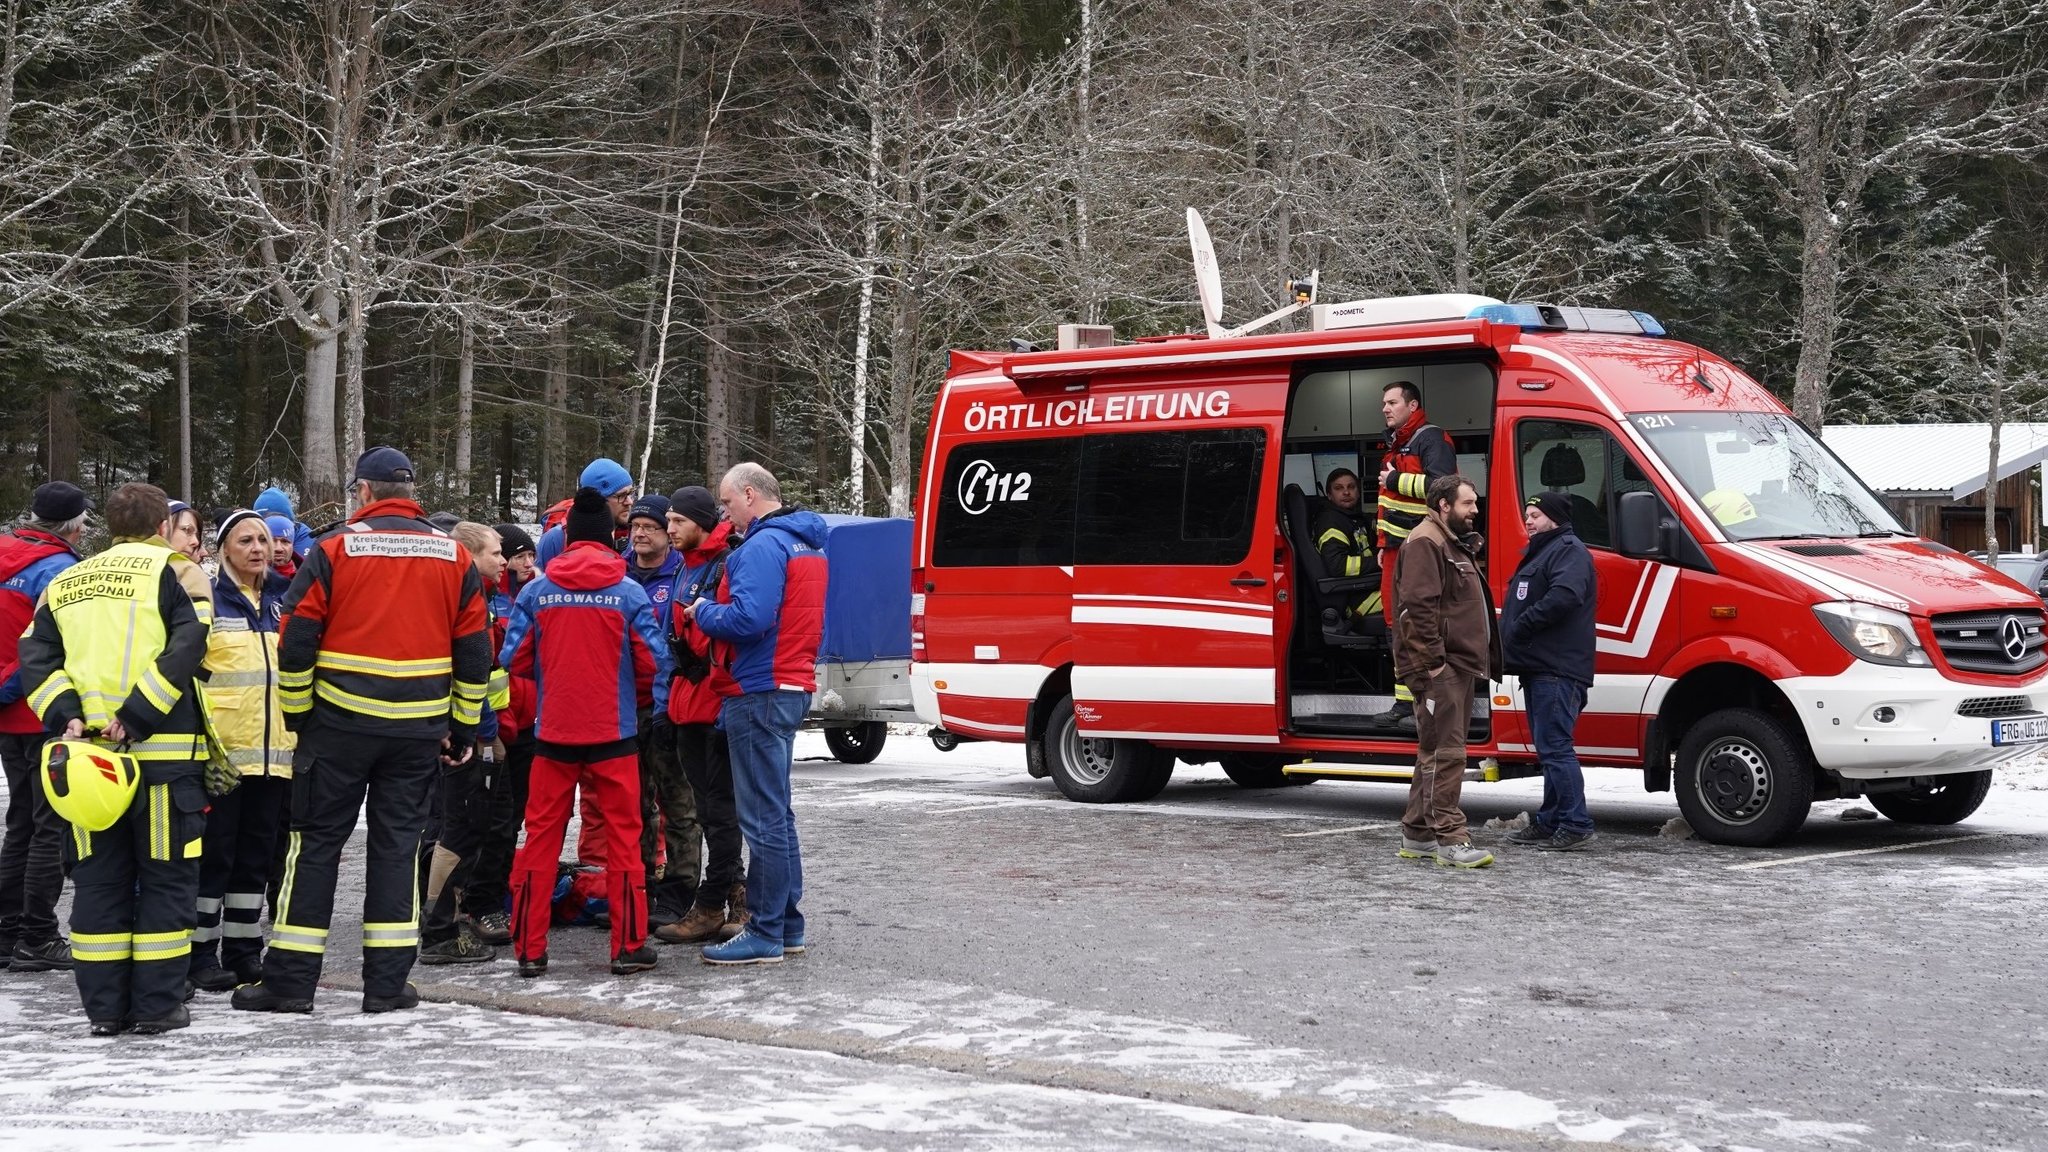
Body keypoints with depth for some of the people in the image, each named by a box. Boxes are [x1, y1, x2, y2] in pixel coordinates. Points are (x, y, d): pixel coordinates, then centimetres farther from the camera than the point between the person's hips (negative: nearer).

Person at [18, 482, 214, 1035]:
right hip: (164, 752, -4)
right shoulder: (175, 571, 0)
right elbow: (186, 647, -14)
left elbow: (35, 656, 5)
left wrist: (65, 715, -4)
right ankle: (158, 1005, 4)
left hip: (87, 753, 4)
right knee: (166, 878, 4)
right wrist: (137, 716, -16)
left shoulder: (66, 583, 15)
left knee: (99, 880, 11)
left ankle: (104, 1006, 12)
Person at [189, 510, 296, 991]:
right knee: (213, 851, -2)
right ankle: (202, 952, 5)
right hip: (221, 748, -6)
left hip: (273, 749, 6)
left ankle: (243, 950, 18)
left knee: (257, 853, 10)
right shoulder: (205, 597, -4)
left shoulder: (284, 598, 14)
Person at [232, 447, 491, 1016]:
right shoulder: (453, 557, 5)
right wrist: (462, 729, 15)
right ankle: (387, 983, 9)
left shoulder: (334, 550, -4)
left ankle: (290, 980, 7)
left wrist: (298, 715, 7)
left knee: (316, 842, 6)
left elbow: (296, 643, -5)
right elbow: (474, 653, 7)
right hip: (419, 729, 2)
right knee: (397, 843, 10)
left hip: (340, 723, -2)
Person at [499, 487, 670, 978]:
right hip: (614, 731, -1)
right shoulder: (629, 592, -6)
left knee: (541, 836, 8)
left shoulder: (535, 591, -3)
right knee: (623, 836, 7)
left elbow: (514, 659, -1)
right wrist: (643, 700, 14)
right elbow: (653, 661, -6)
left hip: (553, 730, 1)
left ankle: (529, 949, 9)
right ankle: (629, 946, 9)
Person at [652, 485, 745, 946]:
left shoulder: (729, 565, -12)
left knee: (719, 806, -3)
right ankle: (736, 893, 23)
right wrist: (675, 694, 20)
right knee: (707, 807, 14)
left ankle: (710, 907, 2)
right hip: (689, 703, 10)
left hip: (718, 701, -10)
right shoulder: (685, 569, 17)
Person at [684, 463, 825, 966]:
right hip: (790, 687, 10)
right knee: (776, 813, 17)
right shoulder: (805, 543, 17)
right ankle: (787, 925, 23)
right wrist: (711, 611, 13)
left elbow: (748, 618, -26)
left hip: (760, 693, -10)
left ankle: (765, 935, -2)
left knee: (763, 818, -6)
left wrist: (703, 612, -8)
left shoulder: (764, 545, -15)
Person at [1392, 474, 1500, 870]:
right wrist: (1433, 662, -23)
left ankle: (1417, 834, 19)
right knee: (1445, 752, -12)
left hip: (1458, 666, 11)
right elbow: (1418, 607, -20)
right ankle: (1450, 839, -14)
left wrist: (1482, 660, 22)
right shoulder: (1425, 543, -11)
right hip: (1439, 668, -11)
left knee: (1435, 752, 13)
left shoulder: (1456, 544, 23)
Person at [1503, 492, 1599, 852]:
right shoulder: (1539, 553, 25)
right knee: (1549, 748, 14)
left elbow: (1564, 596, -27)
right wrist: (1510, 639, 13)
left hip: (1557, 670, -11)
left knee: (1554, 747, -12)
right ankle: (1549, 823, 20)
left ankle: (1576, 825, -11)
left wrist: (1520, 626, -19)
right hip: (1539, 667, 11)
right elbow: (1523, 605, 30)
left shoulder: (1569, 550, -9)